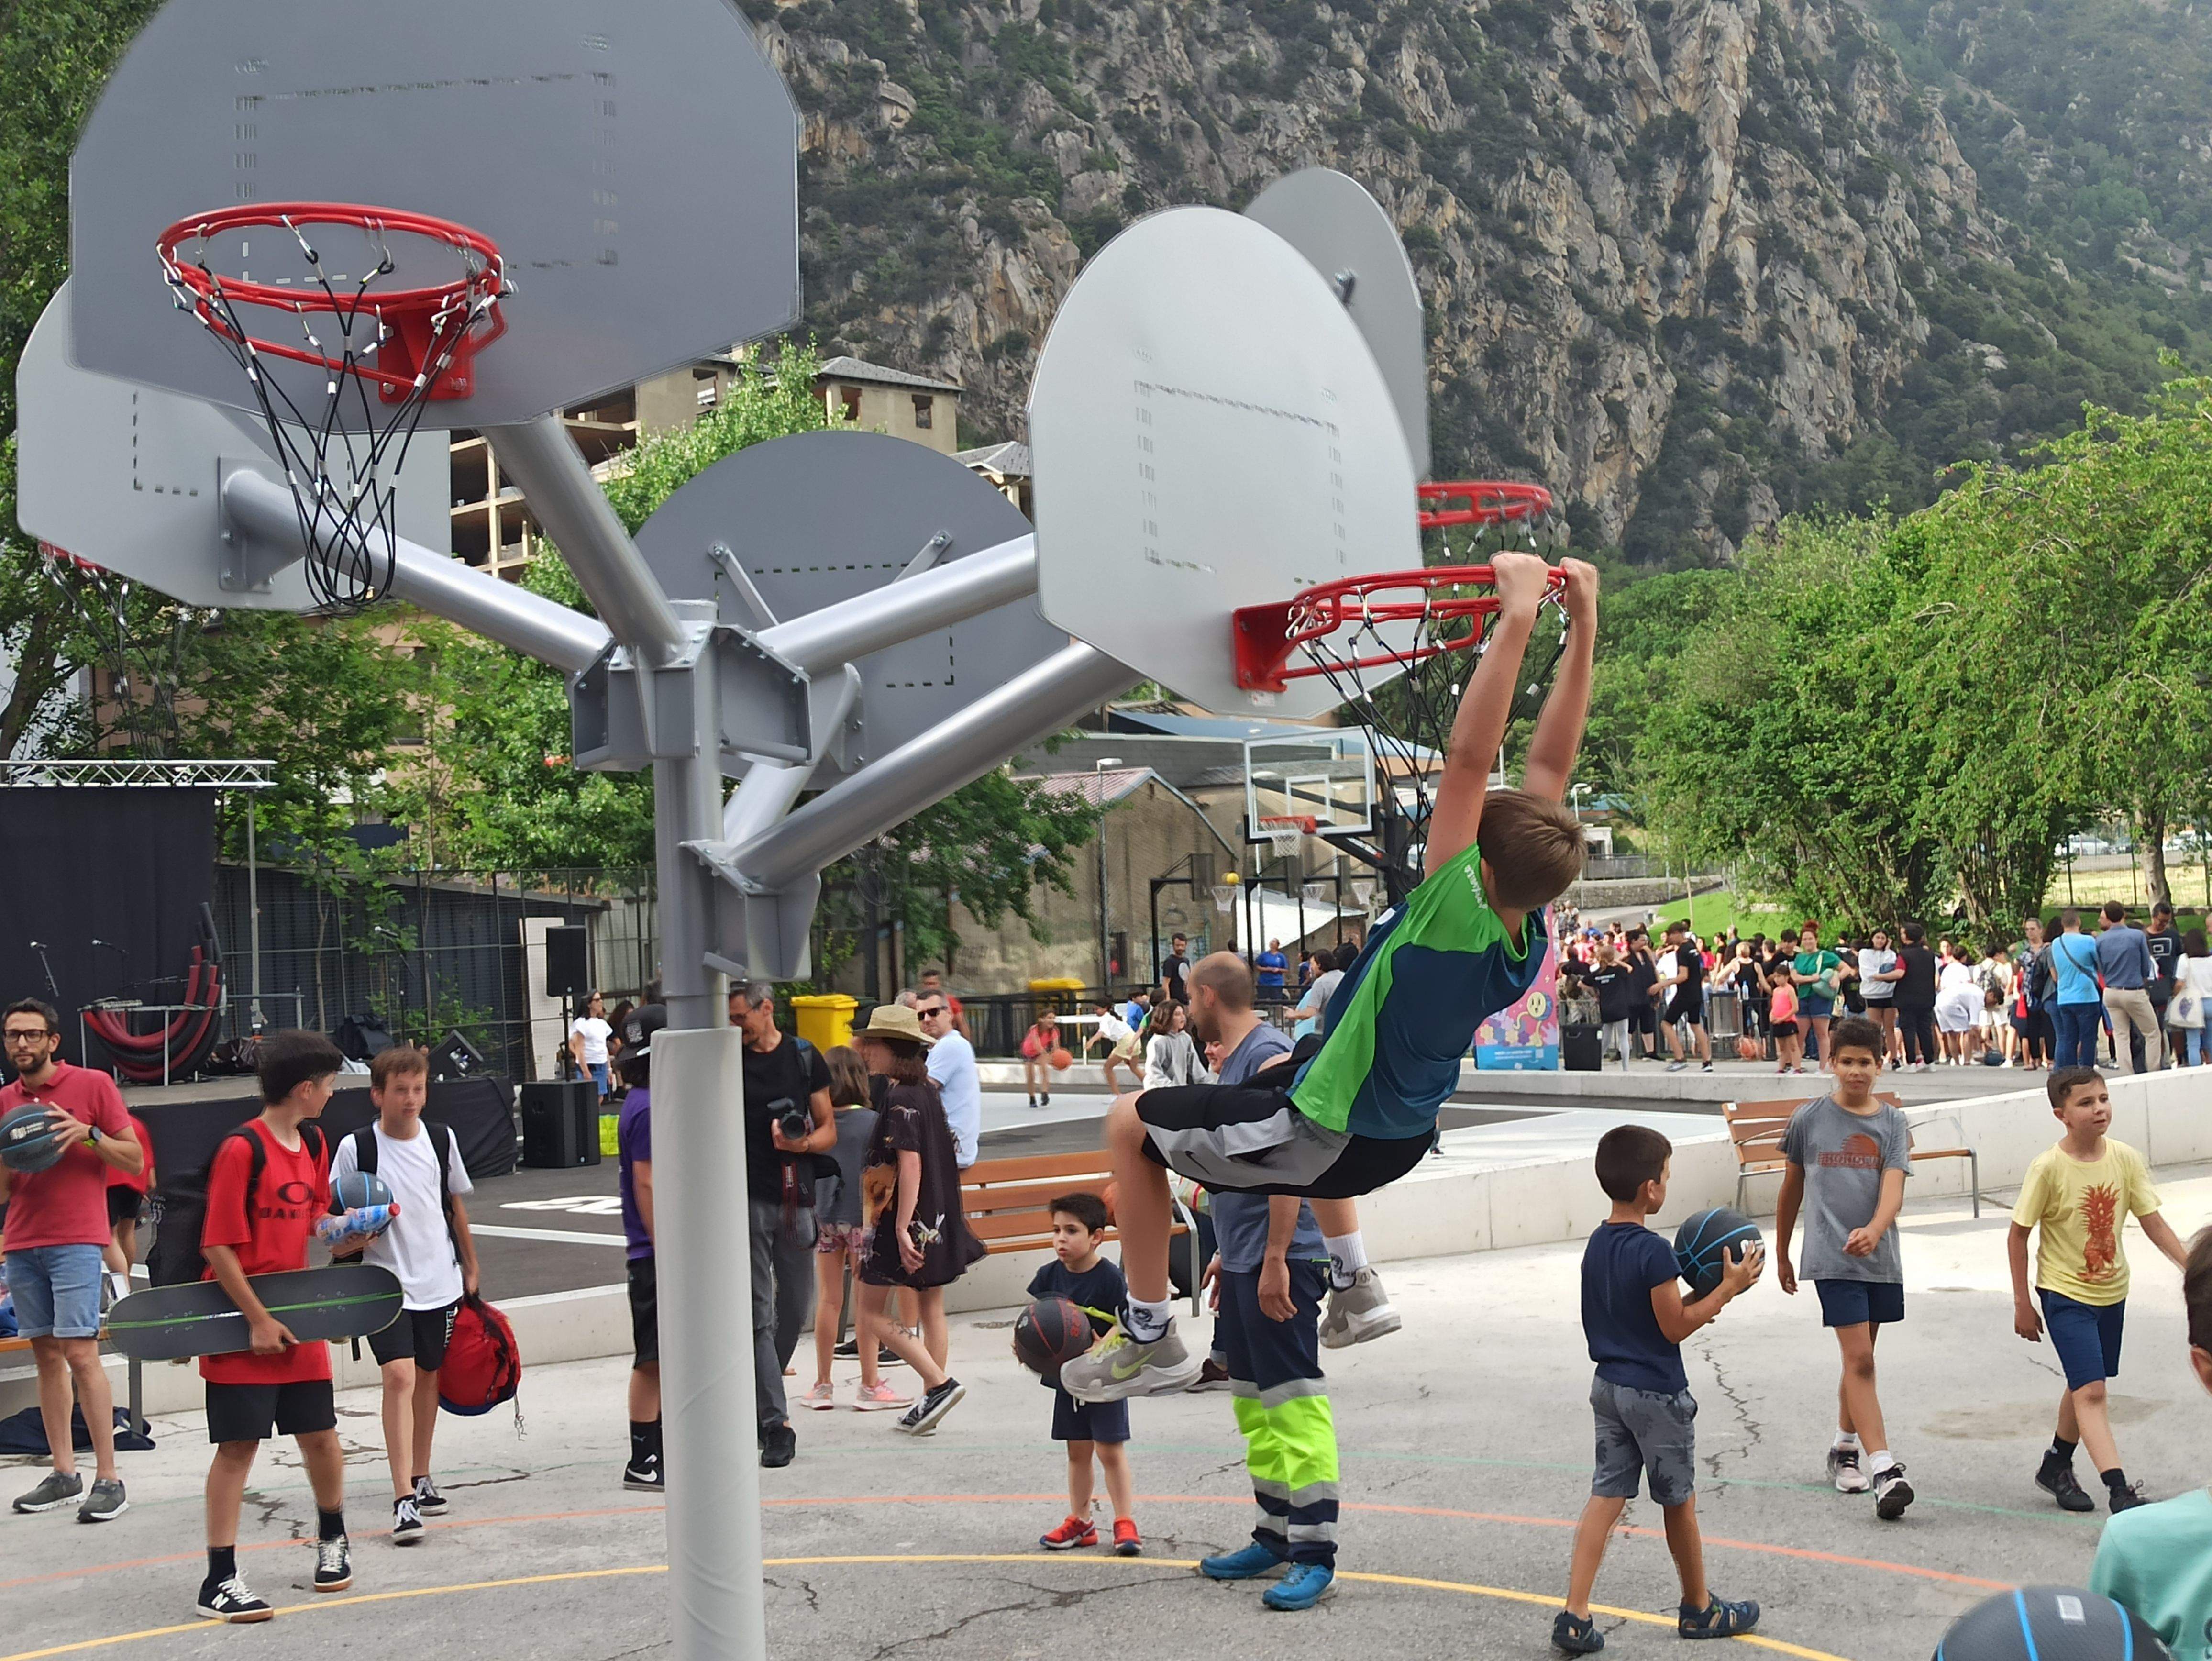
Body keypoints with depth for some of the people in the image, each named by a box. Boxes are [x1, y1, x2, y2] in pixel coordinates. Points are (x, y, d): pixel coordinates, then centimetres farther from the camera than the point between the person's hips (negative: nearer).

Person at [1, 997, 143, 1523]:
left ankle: (108, 1478, -8)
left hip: (76, 1239, -5)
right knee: (46, 1356, 6)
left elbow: (135, 1159, -1)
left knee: (80, 1353, -11)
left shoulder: (93, 1085, -1)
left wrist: (87, 1134, -16)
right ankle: (63, 1474, 11)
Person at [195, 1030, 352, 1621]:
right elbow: (217, 1247, -17)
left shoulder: (313, 1143, 7)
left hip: (296, 1319, 7)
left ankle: (332, 1538, 35)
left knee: (321, 1436, 11)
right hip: (242, 1324, -7)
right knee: (238, 1446, -3)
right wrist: (258, 1320, -16)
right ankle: (220, 1581, 5)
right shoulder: (241, 1150, -17)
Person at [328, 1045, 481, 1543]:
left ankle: (421, 1477, 30)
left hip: (440, 1280, 4)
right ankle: (404, 1499, -17)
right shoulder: (356, 1147, -7)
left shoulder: (442, 1139, 4)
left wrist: (470, 1268, 19)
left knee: (428, 1377, 13)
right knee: (399, 1376, -16)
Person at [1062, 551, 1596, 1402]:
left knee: (1132, 1123, 8)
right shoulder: (1530, 937, -13)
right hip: (1402, 1143, 8)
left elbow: (1467, 757, -41)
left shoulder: (1457, 922, -34)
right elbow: (1551, 763, -10)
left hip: (1327, 1147, -8)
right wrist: (1582, 628, -12)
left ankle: (1151, 1339, 12)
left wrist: (1519, 614, -43)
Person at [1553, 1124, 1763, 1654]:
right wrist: (1728, 1288, -10)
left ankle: (1575, 1615, 0)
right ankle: (1698, 1609, 28)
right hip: (1656, 1395, -7)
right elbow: (1675, 1329, -16)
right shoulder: (1655, 1252, -22)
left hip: (1608, 1387, 7)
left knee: (1606, 1497, 7)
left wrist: (1695, 1306, 17)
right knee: (1679, 1502, 11)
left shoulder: (1597, 1244, 4)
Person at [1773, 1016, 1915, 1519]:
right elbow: (1791, 1190, 13)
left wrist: (1873, 1231, -30)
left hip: (1880, 1257, 3)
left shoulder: (1892, 1123, 4)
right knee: (1859, 1358, -12)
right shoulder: (1809, 1119, 1)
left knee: (1860, 1358, 15)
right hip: (1830, 1256, -3)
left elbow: (1894, 1190, -10)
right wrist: (1782, 1255, 18)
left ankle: (1845, 1449, 34)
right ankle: (1883, 1470, -18)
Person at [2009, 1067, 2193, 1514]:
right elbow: (2018, 1235, -10)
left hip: (2112, 1292, 5)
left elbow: (2153, 1223, -4)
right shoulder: (2049, 1167, -19)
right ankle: (2119, 1490, -19)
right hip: (2064, 1292, -5)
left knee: (2086, 1386, 19)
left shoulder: (2125, 1159, -8)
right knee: (2090, 1391, -14)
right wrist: (2022, 1303, -8)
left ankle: (2057, 1466, 39)